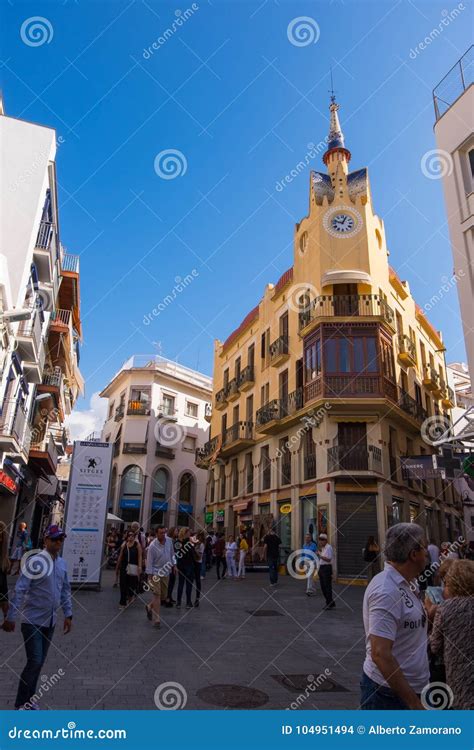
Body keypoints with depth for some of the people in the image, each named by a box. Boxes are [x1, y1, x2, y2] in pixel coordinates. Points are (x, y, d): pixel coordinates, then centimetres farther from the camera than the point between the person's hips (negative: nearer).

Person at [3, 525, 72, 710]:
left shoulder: (62, 563, 3)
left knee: (40, 662, 14)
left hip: (50, 622, 7)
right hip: (32, 621, -6)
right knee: (34, 662, -5)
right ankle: (20, 704, 12)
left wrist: (68, 615, 10)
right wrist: (11, 617, -17)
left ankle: (28, 699, 30)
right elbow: (20, 590, -18)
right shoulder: (36, 561, -19)